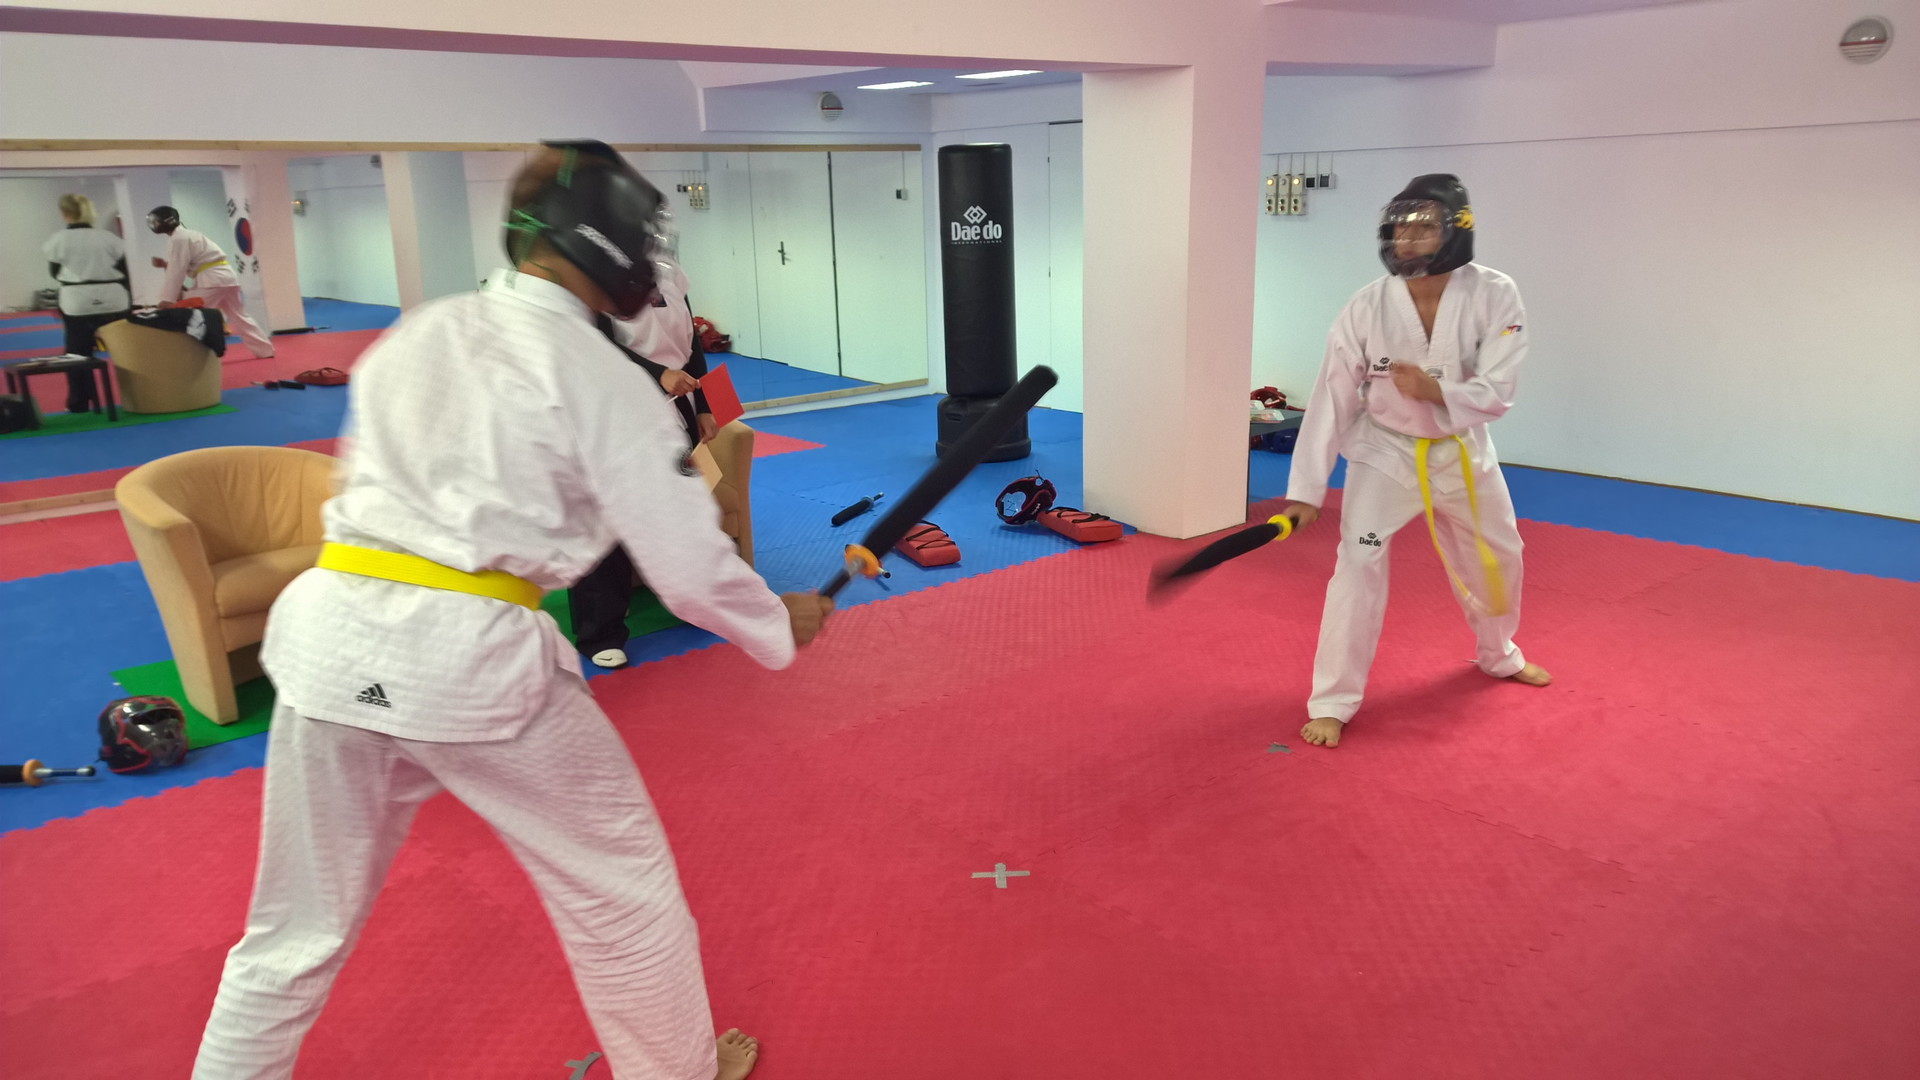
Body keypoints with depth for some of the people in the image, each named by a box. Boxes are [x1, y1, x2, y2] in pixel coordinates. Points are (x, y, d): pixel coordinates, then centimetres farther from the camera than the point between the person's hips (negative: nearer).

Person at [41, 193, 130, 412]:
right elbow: (124, 272, 4)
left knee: (78, 353, 8)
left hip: (77, 303, -1)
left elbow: (55, 273, 6)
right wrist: (129, 303, 11)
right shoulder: (108, 237, 2)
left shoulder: (57, 240, -2)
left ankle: (79, 404, 12)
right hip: (113, 300, 1)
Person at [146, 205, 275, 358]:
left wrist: (168, 300, -12)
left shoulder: (178, 239, -9)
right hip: (226, 277, 10)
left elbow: (177, 272, -14)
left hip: (213, 280, -10)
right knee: (238, 316, 16)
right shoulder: (186, 234, 21)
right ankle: (265, 350, 19)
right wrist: (165, 264, 12)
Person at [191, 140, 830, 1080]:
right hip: (471, 658, -5)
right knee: (619, 881, 17)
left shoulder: (416, 334, 12)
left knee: (300, 923, 21)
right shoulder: (601, 378, -6)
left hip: (330, 635, 6)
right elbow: (690, 565, -5)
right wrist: (784, 623, 12)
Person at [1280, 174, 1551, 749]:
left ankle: (1499, 656, 52)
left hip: (1461, 451, 3)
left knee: (1497, 559, 20)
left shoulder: (1494, 296, -18)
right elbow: (1332, 399, -17)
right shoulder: (1368, 307, -20)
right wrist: (1306, 488, -18)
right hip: (1385, 449, -3)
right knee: (1359, 563, -19)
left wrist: (1435, 390, -40)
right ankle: (1332, 703, -6)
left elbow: (1496, 392, -19)